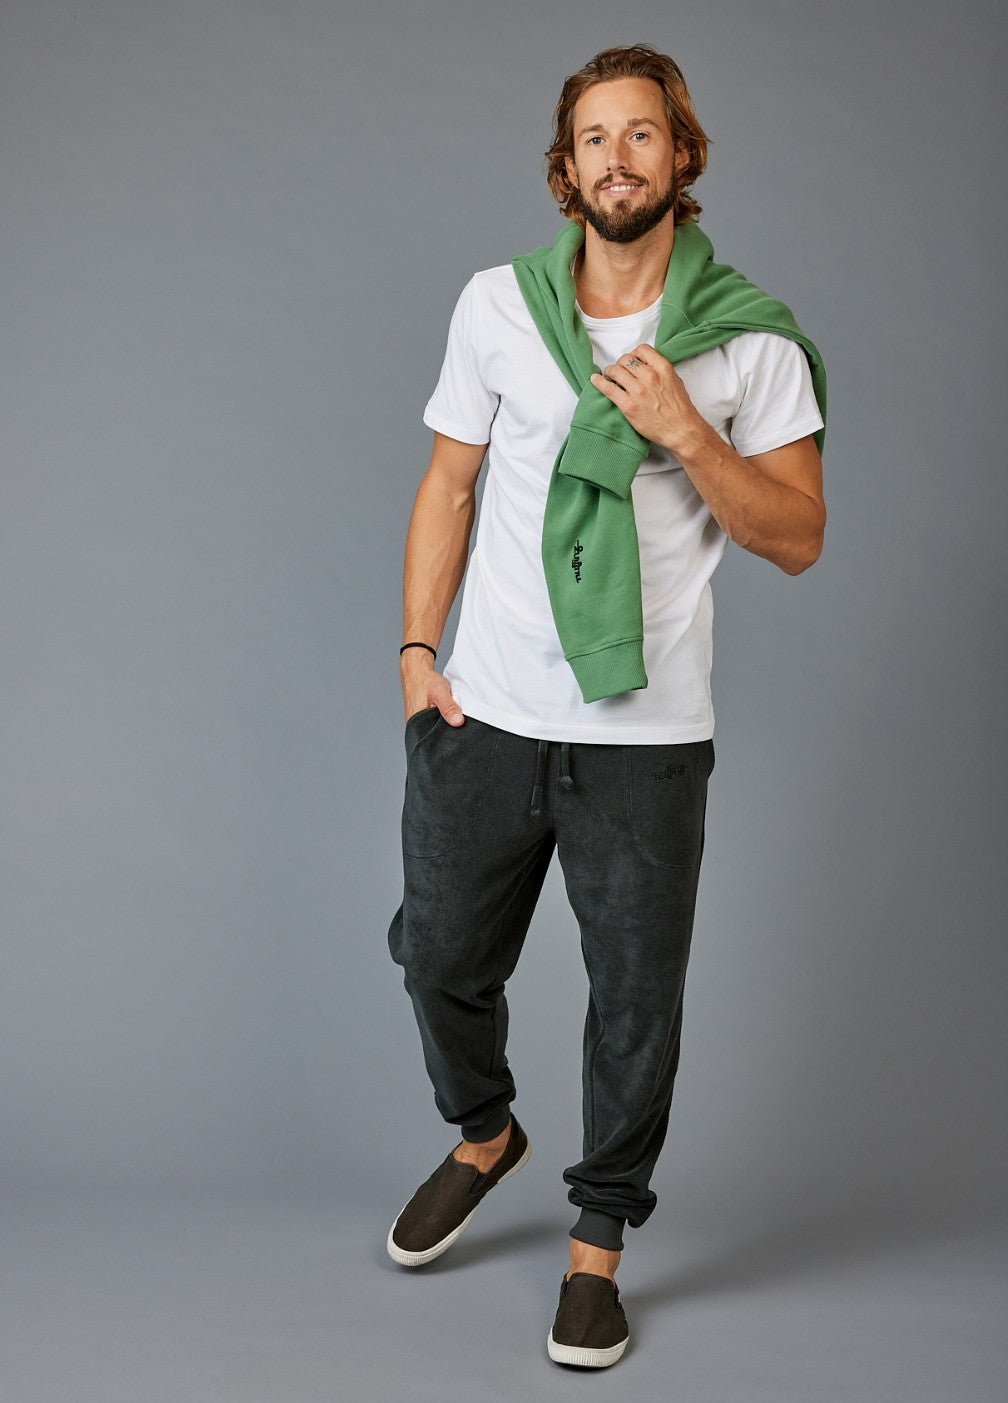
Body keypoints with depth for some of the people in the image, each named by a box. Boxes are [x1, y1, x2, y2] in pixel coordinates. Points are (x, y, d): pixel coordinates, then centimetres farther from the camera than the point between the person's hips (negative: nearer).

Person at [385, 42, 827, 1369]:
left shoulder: (753, 341, -3)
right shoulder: (497, 303, 3)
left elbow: (798, 536, -2)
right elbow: (450, 482, 9)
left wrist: (687, 433, -17)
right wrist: (417, 647, 2)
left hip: (647, 737, -2)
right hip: (483, 715, 2)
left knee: (638, 998, 6)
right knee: (442, 958, 14)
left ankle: (598, 1241, 27)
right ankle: (484, 1136, 45)